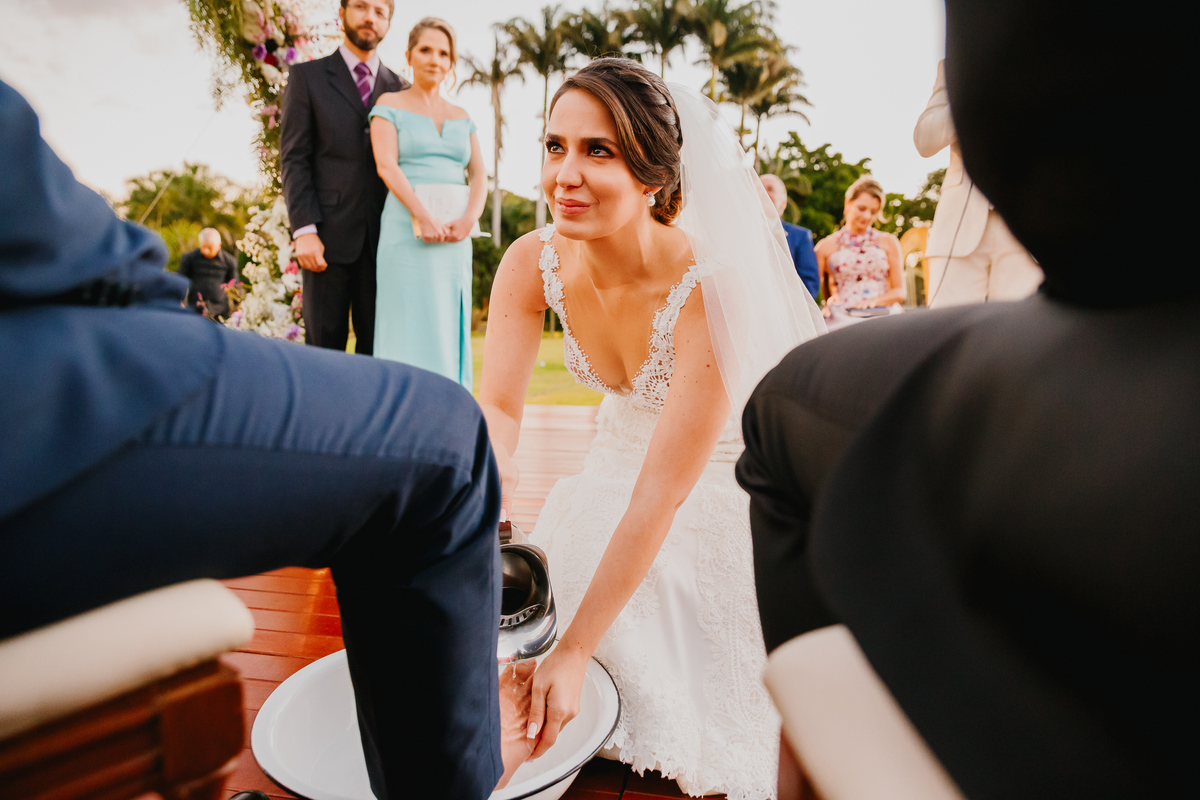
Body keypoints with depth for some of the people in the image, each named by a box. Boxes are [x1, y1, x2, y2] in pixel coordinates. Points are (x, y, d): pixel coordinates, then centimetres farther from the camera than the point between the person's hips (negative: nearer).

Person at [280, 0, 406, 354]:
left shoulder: (400, 89, 15)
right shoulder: (306, 76, 9)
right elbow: (293, 159, 1)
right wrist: (304, 229, -11)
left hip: (383, 236, 2)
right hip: (328, 234, -2)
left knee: (377, 343, 2)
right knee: (325, 342, -1)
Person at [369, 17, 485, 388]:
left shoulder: (462, 117, 18)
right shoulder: (390, 104, 6)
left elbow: (479, 174, 8)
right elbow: (386, 165, -7)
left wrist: (468, 219, -11)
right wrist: (425, 217, -20)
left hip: (455, 239, 4)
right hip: (408, 232, -4)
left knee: (449, 330, 5)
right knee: (410, 328, -5)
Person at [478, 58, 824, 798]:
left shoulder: (711, 285, -38)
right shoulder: (533, 263, -22)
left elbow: (665, 493, -37)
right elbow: (498, 404, -20)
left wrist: (574, 652, -33)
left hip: (727, 481, -4)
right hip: (623, 456, 5)